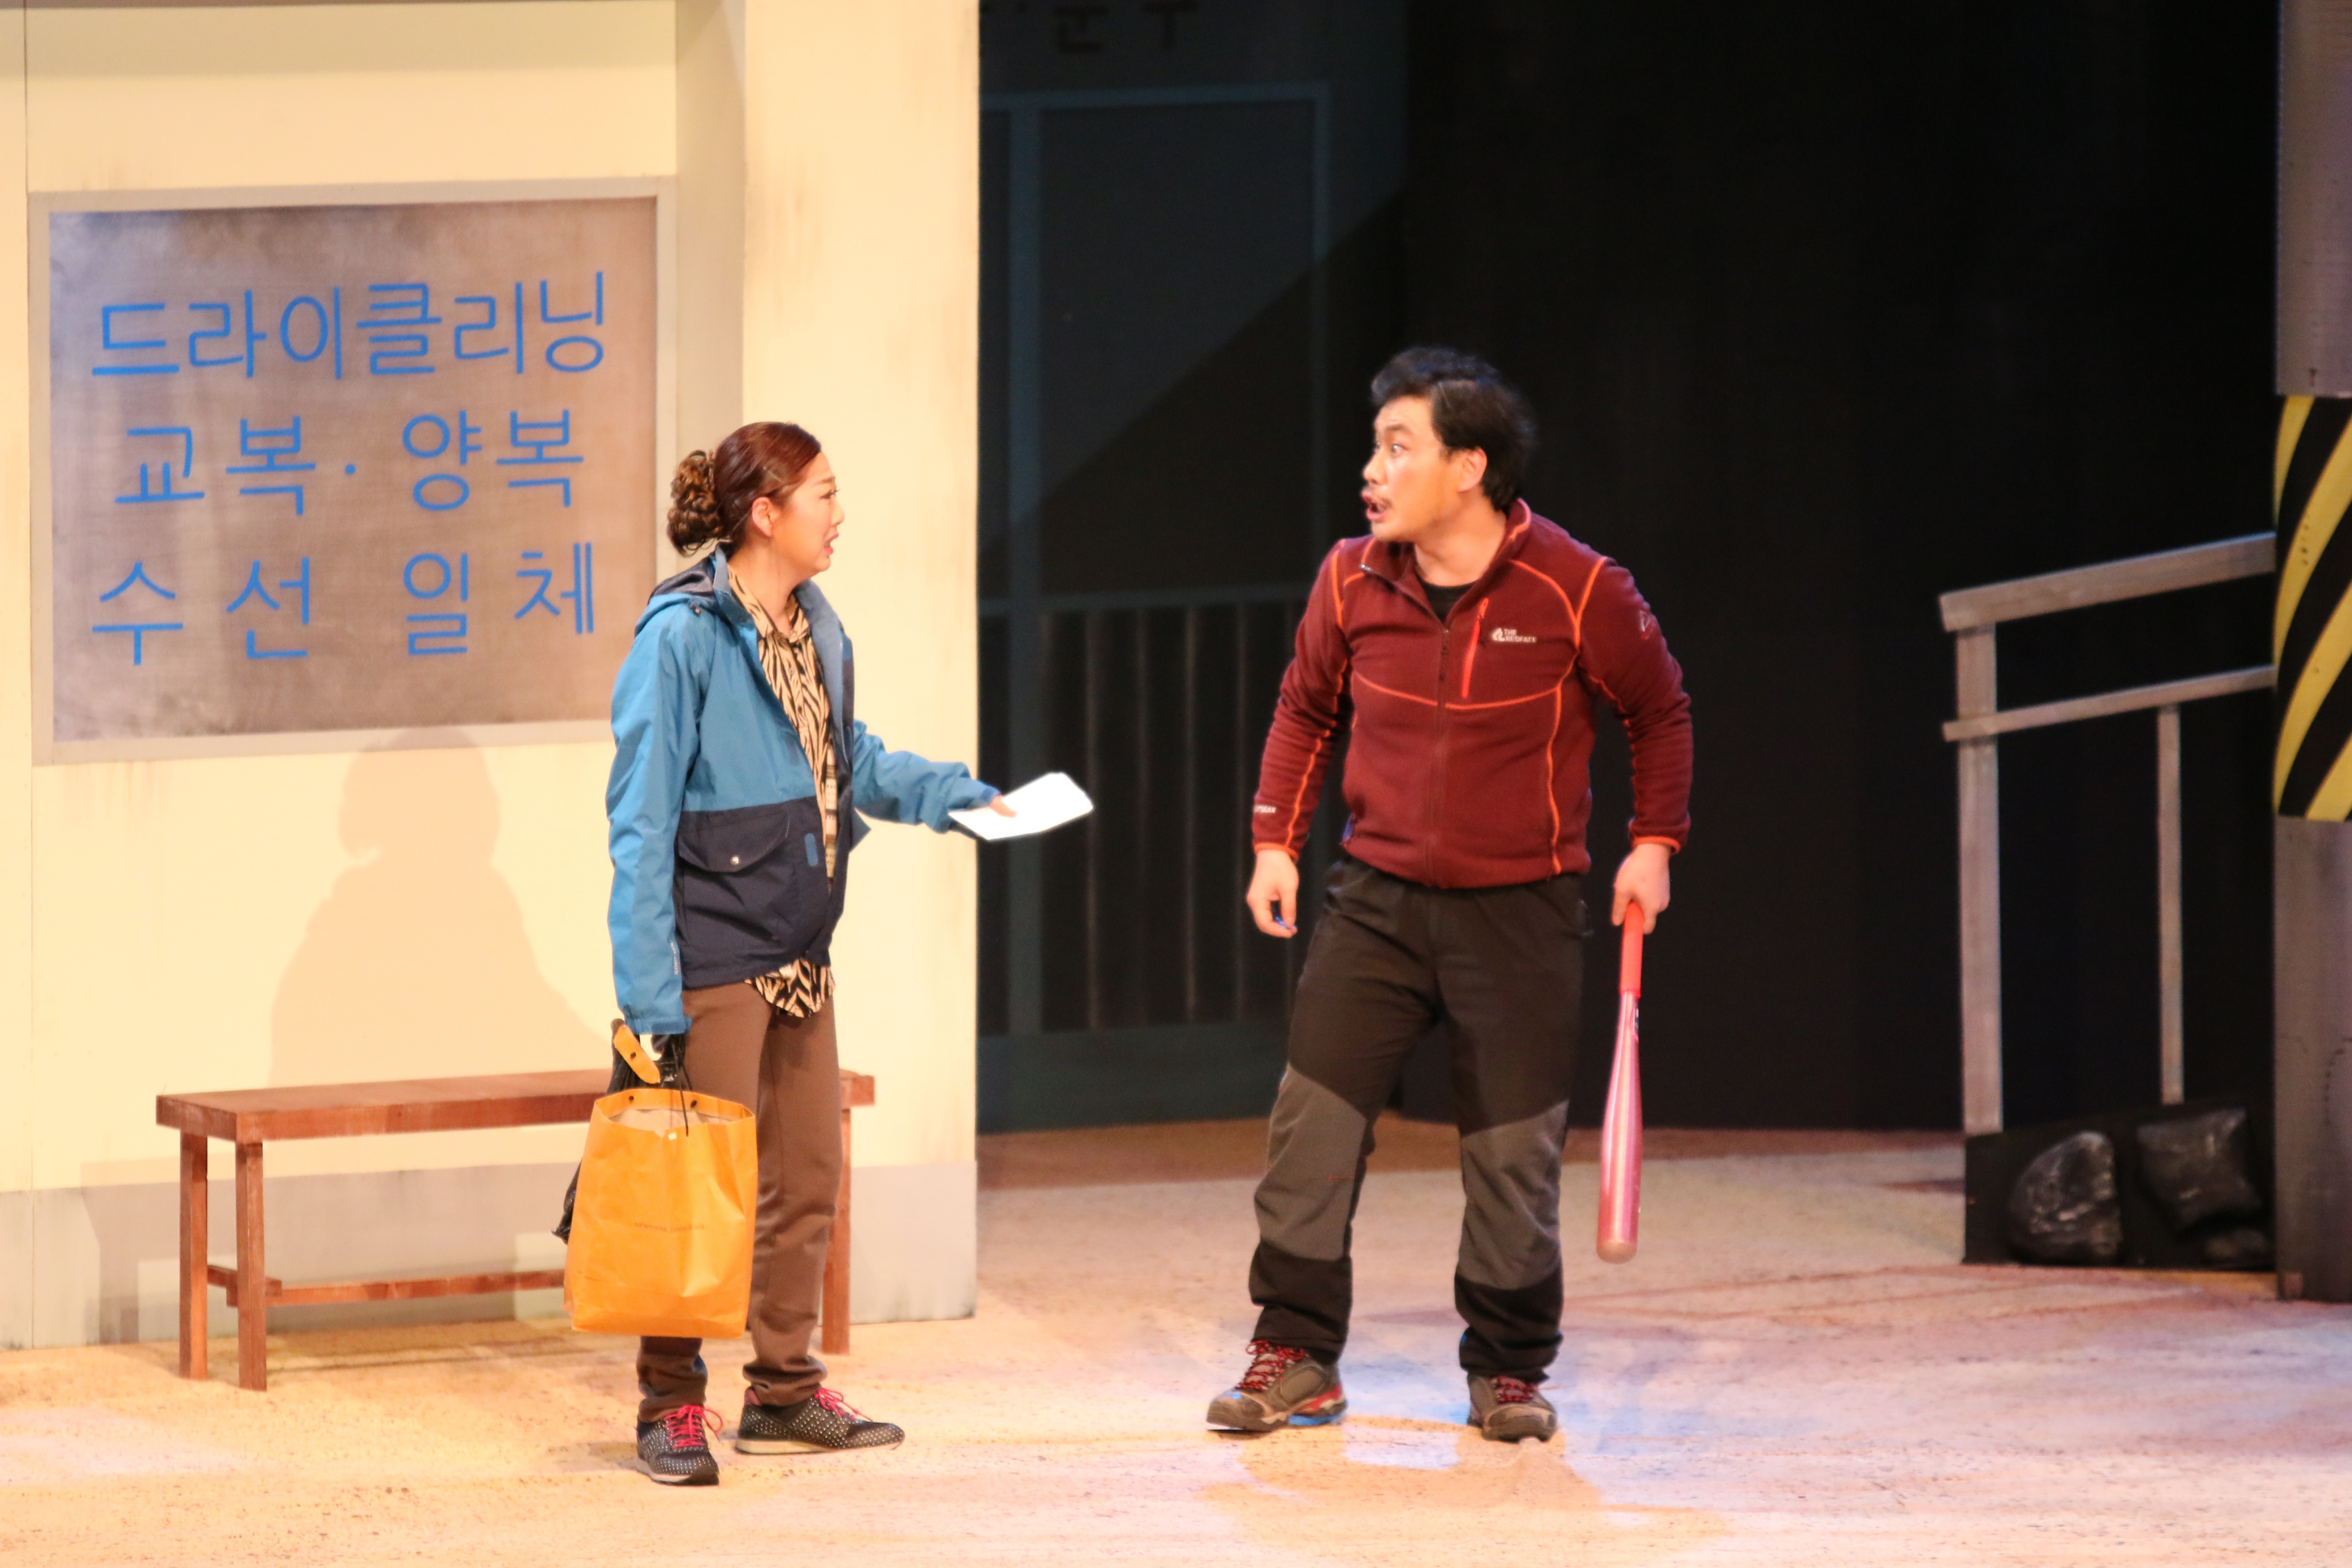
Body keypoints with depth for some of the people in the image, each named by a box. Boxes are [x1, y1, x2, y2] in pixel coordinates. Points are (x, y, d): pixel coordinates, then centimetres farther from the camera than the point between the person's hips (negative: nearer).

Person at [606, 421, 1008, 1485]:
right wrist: (652, 993, -19)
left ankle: (785, 1394, 24)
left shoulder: (817, 630, 8)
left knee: (809, 1174, 13)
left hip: (799, 952, 8)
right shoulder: (683, 635, -16)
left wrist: (953, 794, 4)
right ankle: (671, 1406, 7)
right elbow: (641, 820, -16)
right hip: (715, 955, -8)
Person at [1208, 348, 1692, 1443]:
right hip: (1376, 900, 3)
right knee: (1312, 1117, -5)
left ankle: (1508, 1371, 16)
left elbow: (1660, 713, 5)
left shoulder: (1576, 592, -11)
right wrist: (1275, 838, 7)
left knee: (1513, 1151, 0)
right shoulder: (1352, 583, -2)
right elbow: (1304, 710, 15)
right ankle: (1296, 1357, 4)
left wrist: (1654, 842, 0)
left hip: (1520, 913, -3)